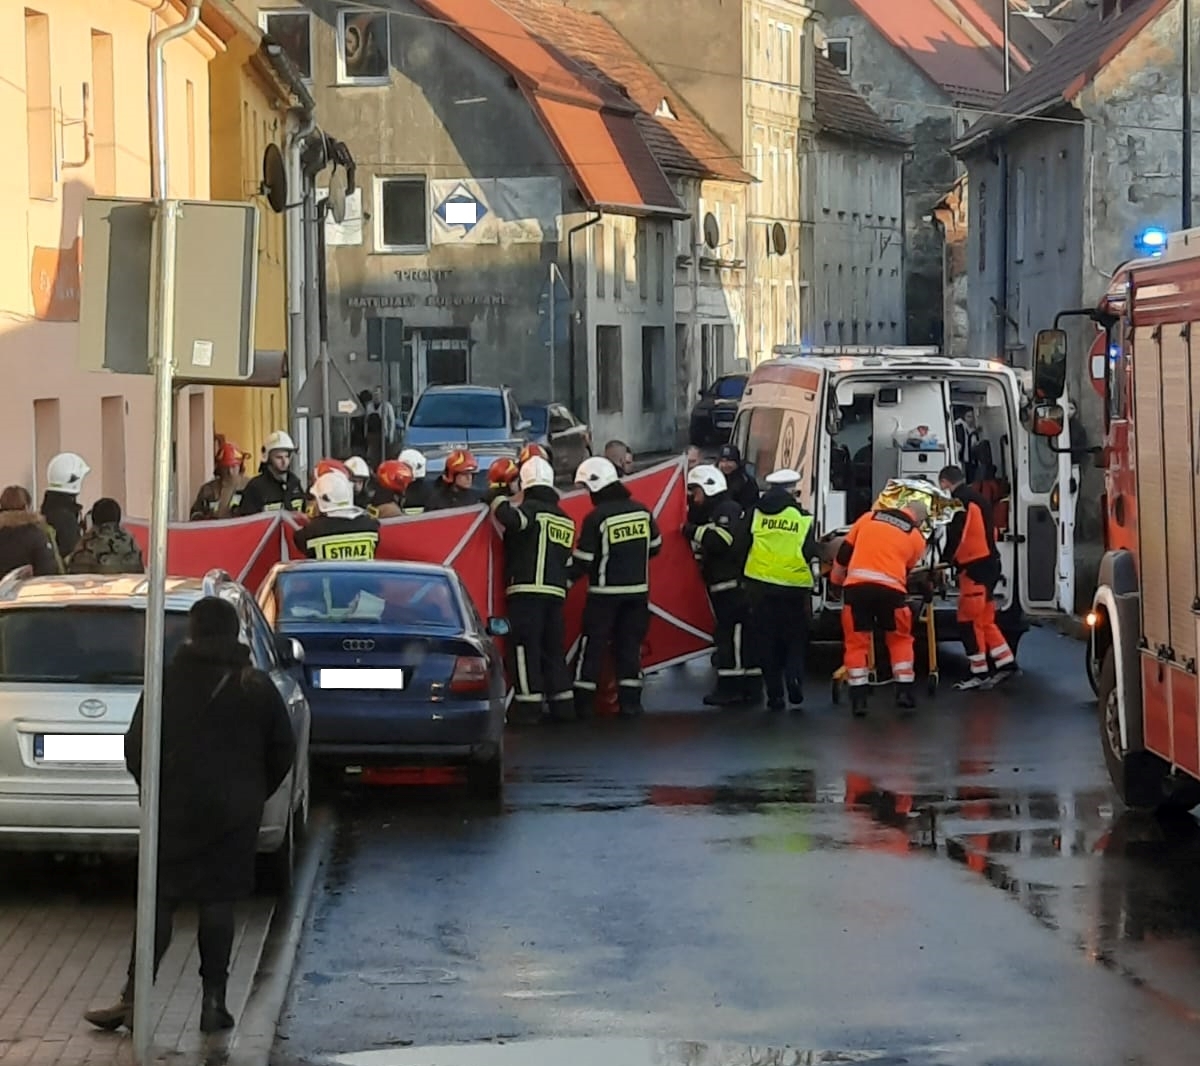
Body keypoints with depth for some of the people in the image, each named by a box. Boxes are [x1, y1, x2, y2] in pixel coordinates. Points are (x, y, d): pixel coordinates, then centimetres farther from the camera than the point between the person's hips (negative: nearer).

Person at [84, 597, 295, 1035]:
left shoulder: (167, 682, -4)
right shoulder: (257, 687, 1)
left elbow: (136, 747, -3)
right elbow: (282, 751, 5)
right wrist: (254, 797, 17)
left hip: (174, 811, -1)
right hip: (235, 815, 1)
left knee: (160, 903, 2)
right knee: (218, 904, 5)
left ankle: (133, 1001, -3)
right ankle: (213, 1002, 2)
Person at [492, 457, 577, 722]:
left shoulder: (531, 508, -5)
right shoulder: (565, 520, 19)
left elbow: (511, 519, -26)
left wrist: (501, 502, -9)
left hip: (527, 591, -7)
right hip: (556, 592, 7)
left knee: (526, 648, -6)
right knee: (553, 649, 13)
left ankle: (529, 706, -10)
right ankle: (563, 706, 14)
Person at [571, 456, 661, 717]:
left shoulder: (596, 517, -15)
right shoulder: (641, 511, 1)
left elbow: (583, 561, -12)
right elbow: (655, 547, 12)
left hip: (605, 592, -4)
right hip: (638, 589, 4)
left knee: (593, 646, 3)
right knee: (630, 645, 11)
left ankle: (584, 702, 3)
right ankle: (630, 701, 9)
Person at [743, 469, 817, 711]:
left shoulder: (755, 513, 2)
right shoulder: (803, 517, -3)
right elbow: (810, 552, -4)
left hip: (759, 585, 1)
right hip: (794, 585, -1)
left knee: (766, 641, 9)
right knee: (796, 637, 12)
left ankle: (774, 694, 6)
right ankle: (794, 676, -12)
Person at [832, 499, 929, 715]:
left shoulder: (869, 517, 17)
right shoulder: (917, 538, 14)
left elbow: (845, 552, 19)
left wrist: (836, 581, 30)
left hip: (856, 585, 1)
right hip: (889, 588, -1)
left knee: (856, 642, 11)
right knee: (900, 639, 20)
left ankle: (858, 699, 6)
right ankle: (904, 692, 16)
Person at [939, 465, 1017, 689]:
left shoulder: (961, 501, -12)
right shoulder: (979, 499, 18)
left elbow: (956, 535, -19)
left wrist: (945, 560, -8)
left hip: (975, 567, -10)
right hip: (990, 562, 10)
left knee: (969, 620, -3)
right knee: (984, 619, 16)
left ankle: (980, 672, -2)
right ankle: (1005, 662, 14)